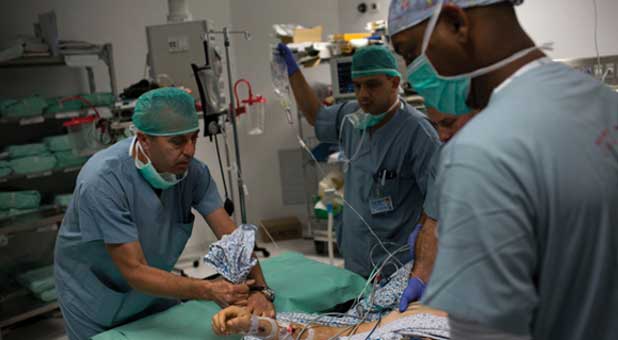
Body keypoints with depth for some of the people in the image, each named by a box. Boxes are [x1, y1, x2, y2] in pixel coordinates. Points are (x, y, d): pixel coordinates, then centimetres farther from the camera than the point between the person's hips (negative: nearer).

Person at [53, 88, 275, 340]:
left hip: (153, 291, 4)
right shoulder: (102, 182, -33)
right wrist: (207, 291, -44)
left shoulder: (192, 170, -19)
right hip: (95, 300, -4)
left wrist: (259, 289, -34)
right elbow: (135, 271, -33)